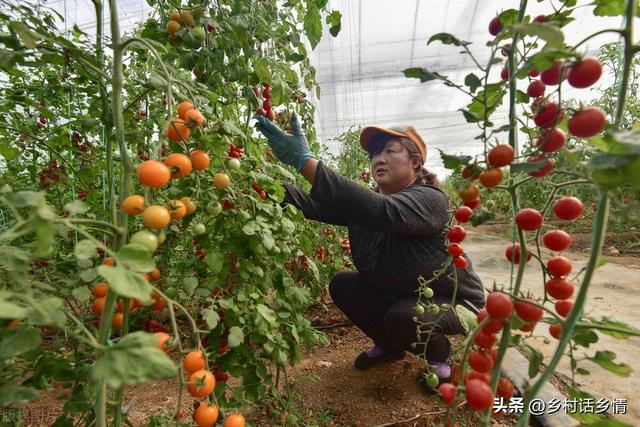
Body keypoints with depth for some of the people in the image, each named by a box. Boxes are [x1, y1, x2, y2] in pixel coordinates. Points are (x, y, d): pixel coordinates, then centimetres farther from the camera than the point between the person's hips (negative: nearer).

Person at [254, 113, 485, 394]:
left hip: (452, 301, -6)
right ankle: (390, 345, 18)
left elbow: (383, 213, -49)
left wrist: (305, 162, -53)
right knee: (342, 286, -7)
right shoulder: (366, 200, -6)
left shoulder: (431, 199, -26)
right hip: (395, 294, 6)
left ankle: (440, 356, 6)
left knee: (402, 317, -32)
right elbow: (313, 204, -21)